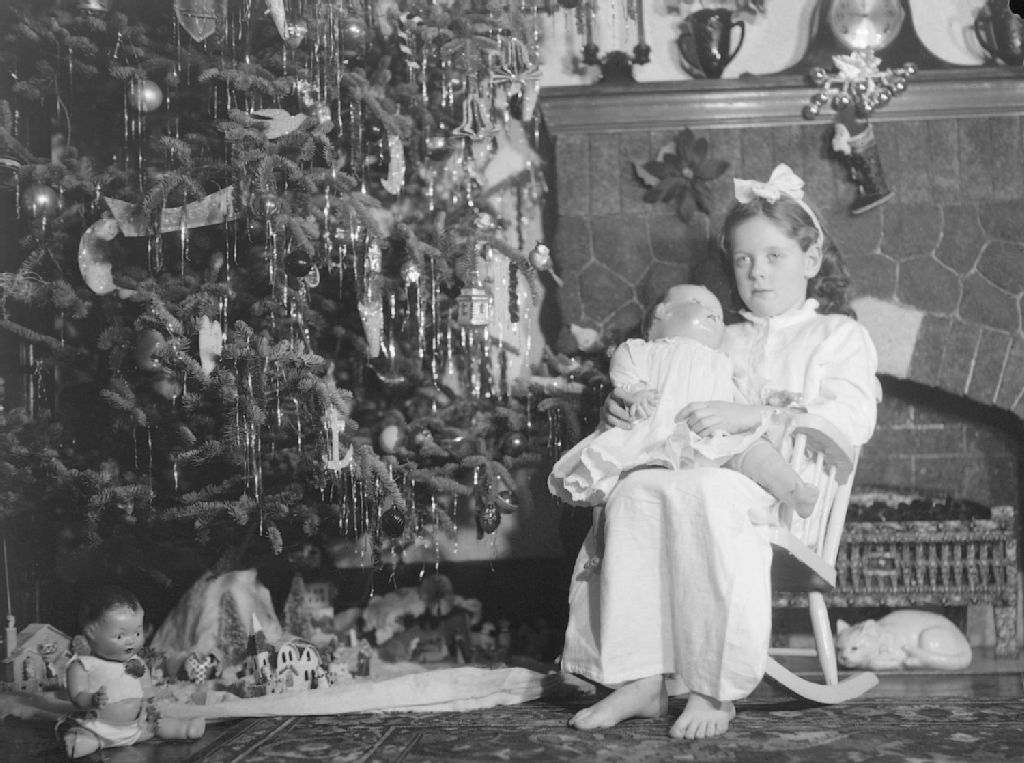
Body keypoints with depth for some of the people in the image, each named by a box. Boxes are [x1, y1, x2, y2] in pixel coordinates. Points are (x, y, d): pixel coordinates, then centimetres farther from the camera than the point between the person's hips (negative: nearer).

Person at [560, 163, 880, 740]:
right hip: (709, 472, 5)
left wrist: (754, 416, -20)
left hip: (787, 487, -5)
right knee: (633, 491, -30)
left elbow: (852, 418, -7)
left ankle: (713, 689, -35)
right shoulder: (721, 342, 31)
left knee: (700, 491, -39)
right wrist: (626, 406, 4)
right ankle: (642, 680, -34)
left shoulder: (840, 336, 13)